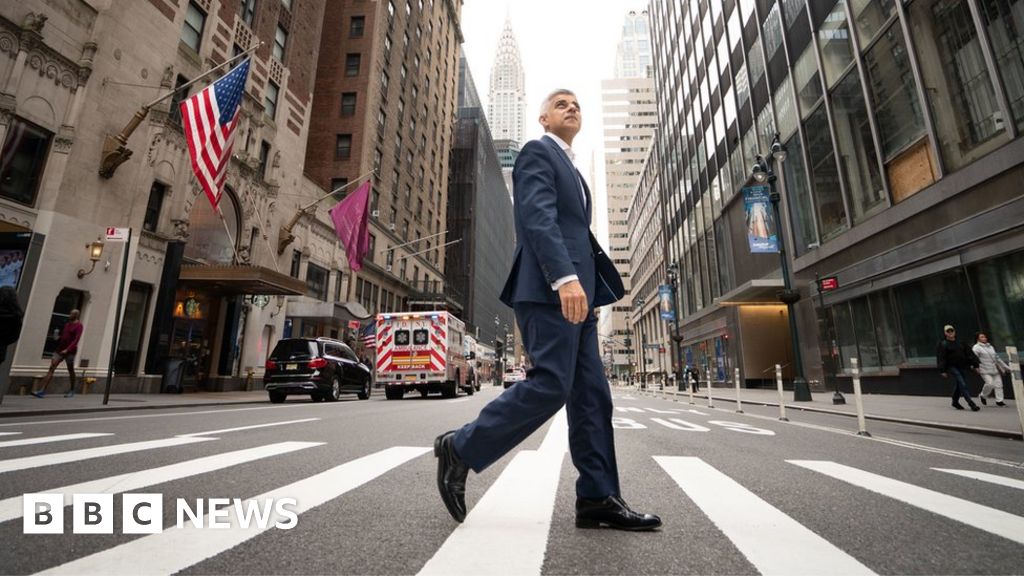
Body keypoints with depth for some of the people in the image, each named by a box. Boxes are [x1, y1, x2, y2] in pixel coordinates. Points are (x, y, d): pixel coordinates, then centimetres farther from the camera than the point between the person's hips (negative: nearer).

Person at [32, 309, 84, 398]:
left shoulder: (78, 325, -6)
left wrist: (67, 350, -24)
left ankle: (71, 391, 18)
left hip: (70, 351, -6)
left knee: (70, 371, 5)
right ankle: (42, 391, -9)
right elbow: (62, 337, 21)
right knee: (51, 368, -5)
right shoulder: (67, 324, 15)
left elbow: (76, 339, -16)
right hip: (60, 349, 6)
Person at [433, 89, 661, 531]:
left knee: (591, 395, 4)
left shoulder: (569, 168, 31)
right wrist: (565, 277, -27)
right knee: (549, 385, -14)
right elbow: (539, 217, -15)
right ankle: (461, 449, 2)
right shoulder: (537, 152, 3)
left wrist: (580, 285, 18)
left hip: (573, 291, 10)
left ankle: (598, 499, 9)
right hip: (550, 291, -10)